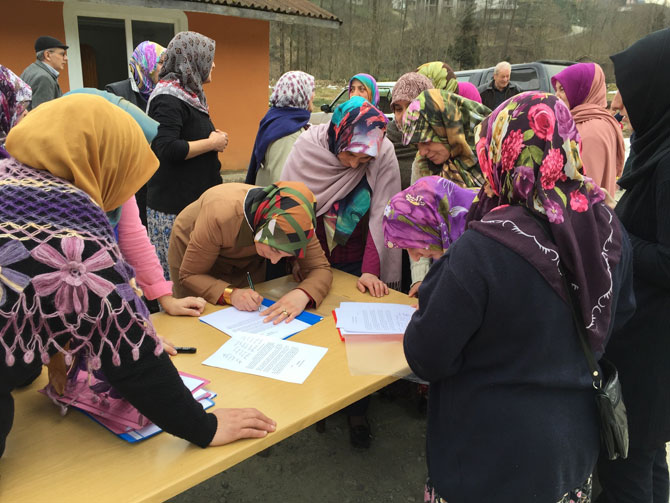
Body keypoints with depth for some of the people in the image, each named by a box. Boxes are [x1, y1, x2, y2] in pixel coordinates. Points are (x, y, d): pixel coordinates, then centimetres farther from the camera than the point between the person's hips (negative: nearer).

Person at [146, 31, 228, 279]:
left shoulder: (189, 94, 16)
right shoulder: (168, 99, -14)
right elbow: (168, 149, -25)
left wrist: (213, 136, 8)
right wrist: (212, 143, -15)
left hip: (196, 198, 10)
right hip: (174, 205, -9)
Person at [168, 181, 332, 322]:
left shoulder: (295, 222, -33)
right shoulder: (222, 216, -43)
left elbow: (321, 268, -29)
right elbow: (189, 275, -32)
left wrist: (302, 294, -51)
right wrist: (230, 294, -49)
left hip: (246, 264, 3)